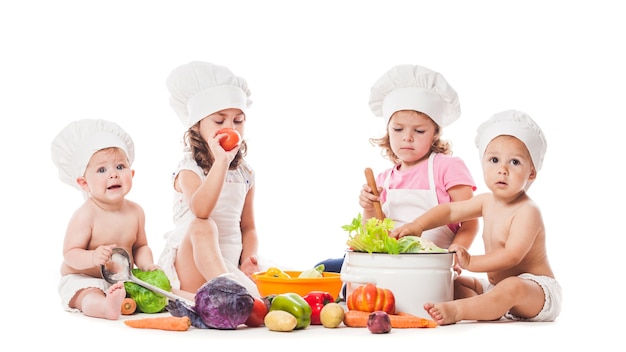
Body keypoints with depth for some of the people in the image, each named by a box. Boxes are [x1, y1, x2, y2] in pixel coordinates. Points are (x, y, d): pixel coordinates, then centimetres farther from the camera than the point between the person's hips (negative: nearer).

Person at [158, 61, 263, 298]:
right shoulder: (189, 171, -8)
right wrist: (221, 161, -37)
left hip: (230, 265, 6)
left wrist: (248, 258, -5)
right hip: (189, 265, -6)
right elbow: (200, 210, -31)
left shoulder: (245, 174, 11)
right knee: (202, 227, -39)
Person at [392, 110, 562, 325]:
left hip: (538, 292, -9)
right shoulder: (487, 202, 7)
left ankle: (458, 310, -48)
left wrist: (471, 262, -33)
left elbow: (512, 255, -30)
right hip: (496, 286, 9)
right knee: (455, 284, 4)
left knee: (512, 287, -39)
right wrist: (418, 225, -6)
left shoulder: (527, 211, -20)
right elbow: (450, 210, 11)